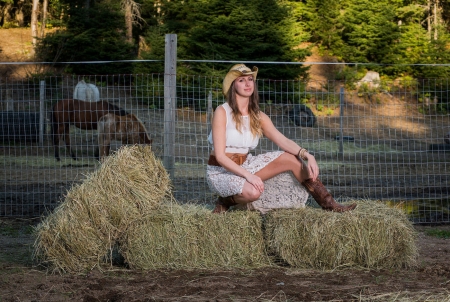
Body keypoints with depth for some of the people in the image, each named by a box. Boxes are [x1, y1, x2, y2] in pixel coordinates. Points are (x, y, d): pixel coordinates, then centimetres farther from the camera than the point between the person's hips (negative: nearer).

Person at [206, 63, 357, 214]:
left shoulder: (258, 116, 4)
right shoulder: (222, 112, -15)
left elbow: (284, 141, -5)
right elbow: (220, 156, -20)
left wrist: (307, 155, -24)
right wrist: (248, 175, -31)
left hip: (245, 165, 6)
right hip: (221, 171, -6)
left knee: (291, 158, -10)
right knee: (253, 192, -38)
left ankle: (329, 204, -6)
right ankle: (228, 199, -4)